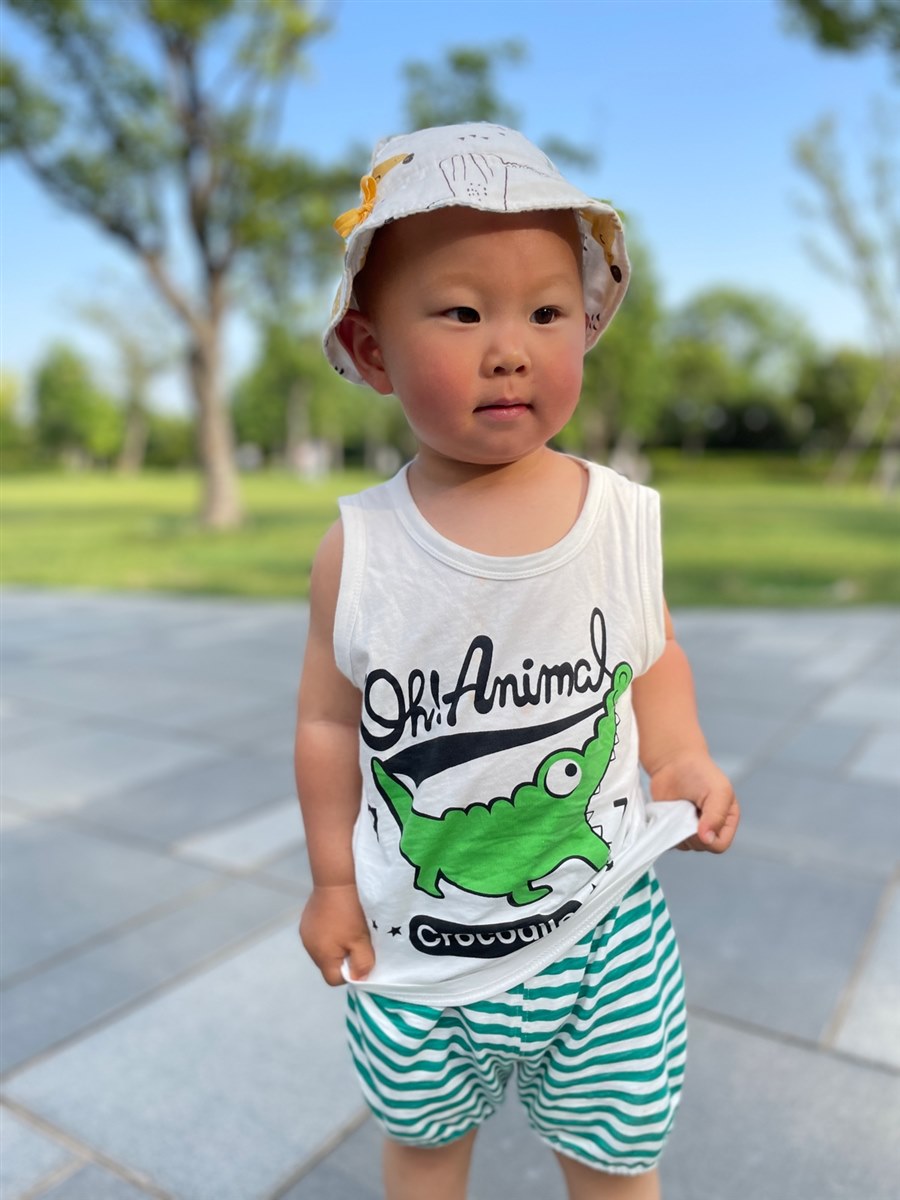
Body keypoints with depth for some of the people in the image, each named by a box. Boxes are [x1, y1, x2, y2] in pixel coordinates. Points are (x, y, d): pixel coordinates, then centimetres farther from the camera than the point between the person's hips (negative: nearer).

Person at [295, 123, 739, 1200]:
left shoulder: (624, 517, -13)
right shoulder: (357, 550, -16)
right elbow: (331, 722, -5)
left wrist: (685, 760, -12)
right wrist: (332, 881, 1)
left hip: (600, 933, 1)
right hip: (412, 948, 1)